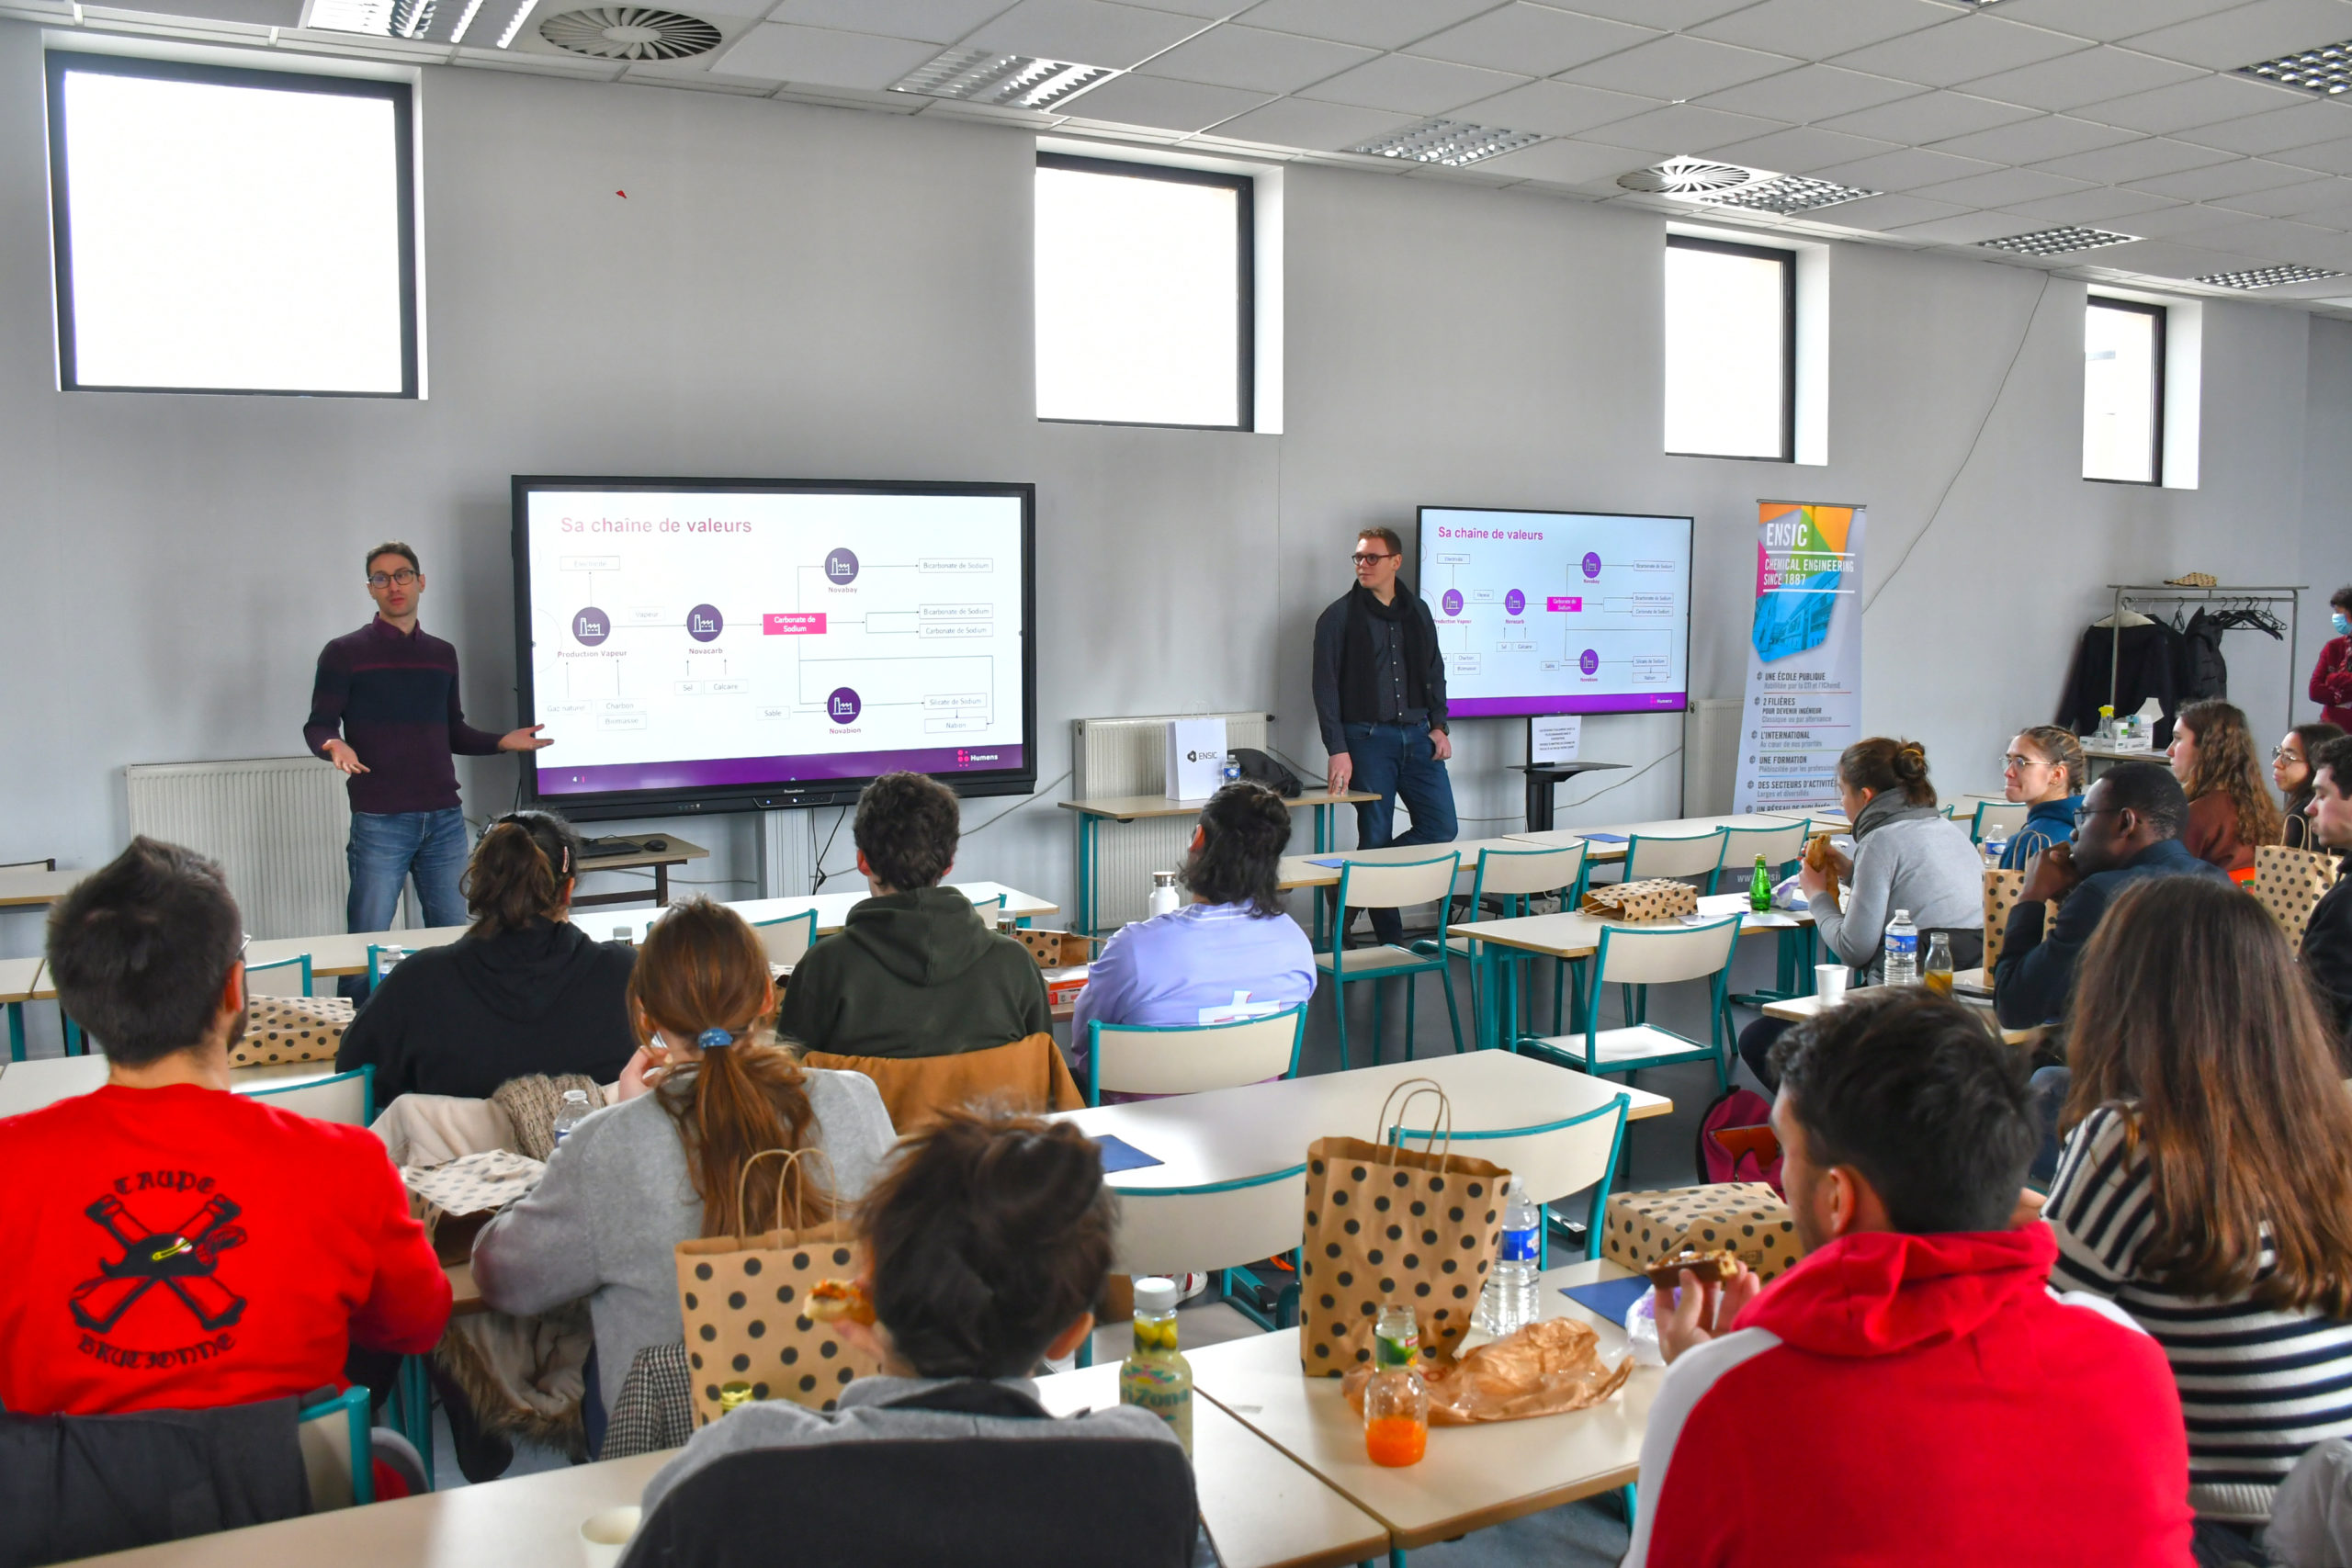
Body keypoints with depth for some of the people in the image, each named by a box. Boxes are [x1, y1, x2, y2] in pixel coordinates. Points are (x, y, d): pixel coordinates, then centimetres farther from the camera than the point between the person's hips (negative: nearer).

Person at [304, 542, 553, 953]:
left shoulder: (443, 655, 16)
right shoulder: (345, 653, 2)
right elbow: (318, 725, 0)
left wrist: (502, 741, 6)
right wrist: (334, 746, -22)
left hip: (445, 818, 4)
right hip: (380, 821, -4)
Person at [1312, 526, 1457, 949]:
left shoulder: (1417, 611, 13)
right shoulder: (1339, 616, -1)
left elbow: (1435, 672, 21)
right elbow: (1326, 686, -5)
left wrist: (1438, 725, 8)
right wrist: (1338, 750, -12)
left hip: (1417, 736, 5)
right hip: (1367, 739, -5)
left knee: (1442, 827, -1)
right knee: (1376, 838, -2)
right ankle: (1389, 939, 9)